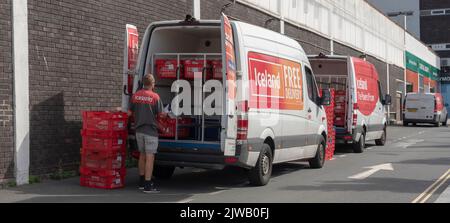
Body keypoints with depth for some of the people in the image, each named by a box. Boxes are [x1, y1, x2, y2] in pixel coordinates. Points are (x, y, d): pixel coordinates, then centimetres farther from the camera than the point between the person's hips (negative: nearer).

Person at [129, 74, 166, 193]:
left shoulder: (135, 95, 5)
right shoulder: (155, 96, -11)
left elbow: (130, 113, 10)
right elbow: (160, 114, -6)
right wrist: (165, 114, 16)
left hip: (139, 130, 6)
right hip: (151, 130, -6)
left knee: (142, 155, 17)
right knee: (150, 157, -4)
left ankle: (142, 182, 25)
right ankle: (148, 185, -6)